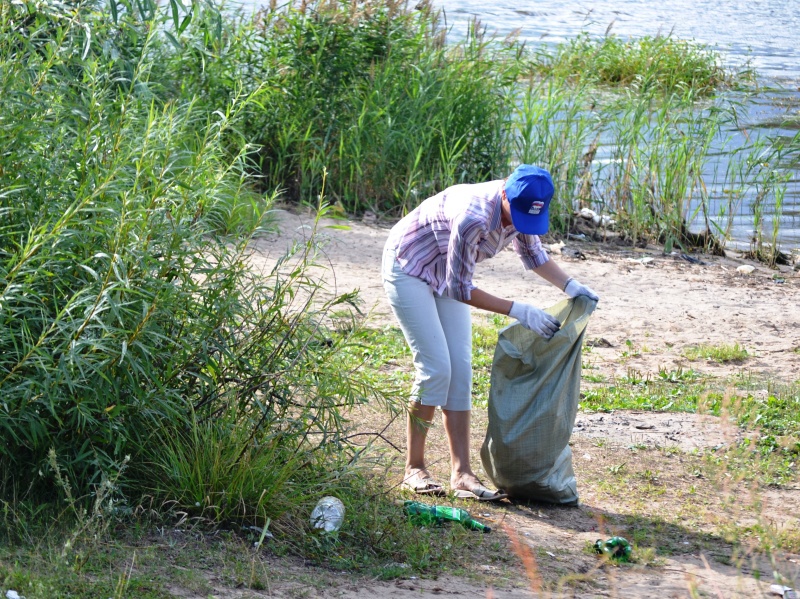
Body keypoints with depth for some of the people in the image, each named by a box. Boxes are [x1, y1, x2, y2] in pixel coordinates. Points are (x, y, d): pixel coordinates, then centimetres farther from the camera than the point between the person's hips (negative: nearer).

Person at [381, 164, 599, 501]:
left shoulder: (520, 207, -14)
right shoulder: (474, 217, -38)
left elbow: (532, 253, 6)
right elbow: (460, 289, -30)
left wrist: (570, 286, -9)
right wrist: (518, 311, -31)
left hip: (444, 275, 8)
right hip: (408, 269, -8)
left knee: (460, 370, -1)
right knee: (435, 368, -13)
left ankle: (461, 474, -2)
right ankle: (414, 469, -2)